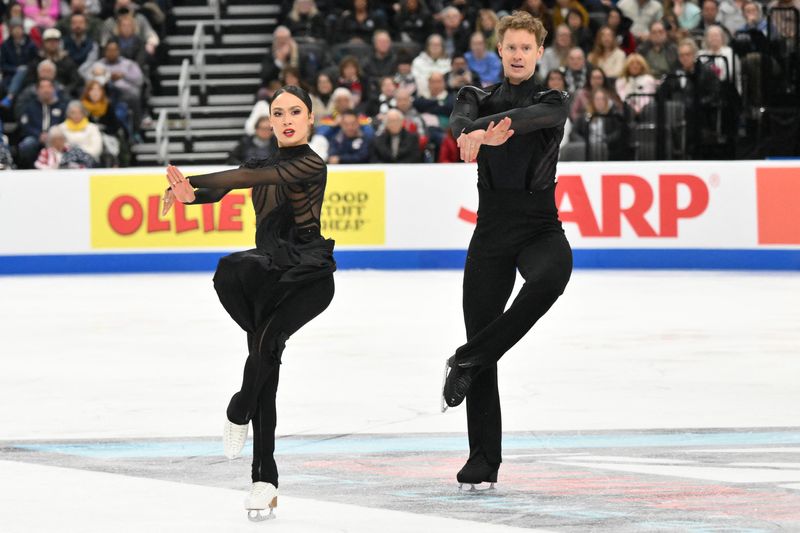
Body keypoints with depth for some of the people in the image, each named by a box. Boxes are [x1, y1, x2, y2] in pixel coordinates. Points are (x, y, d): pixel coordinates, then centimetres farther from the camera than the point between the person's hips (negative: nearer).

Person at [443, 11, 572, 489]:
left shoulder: (554, 101, 4)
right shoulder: (480, 98, 10)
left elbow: (536, 116, -20)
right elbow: (462, 119, -15)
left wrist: (496, 125, -41)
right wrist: (473, 133, -40)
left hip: (541, 227, -2)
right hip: (492, 229, 2)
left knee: (549, 279, -37)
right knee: (481, 335, -1)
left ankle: (469, 360, -23)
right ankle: (483, 461, 6)